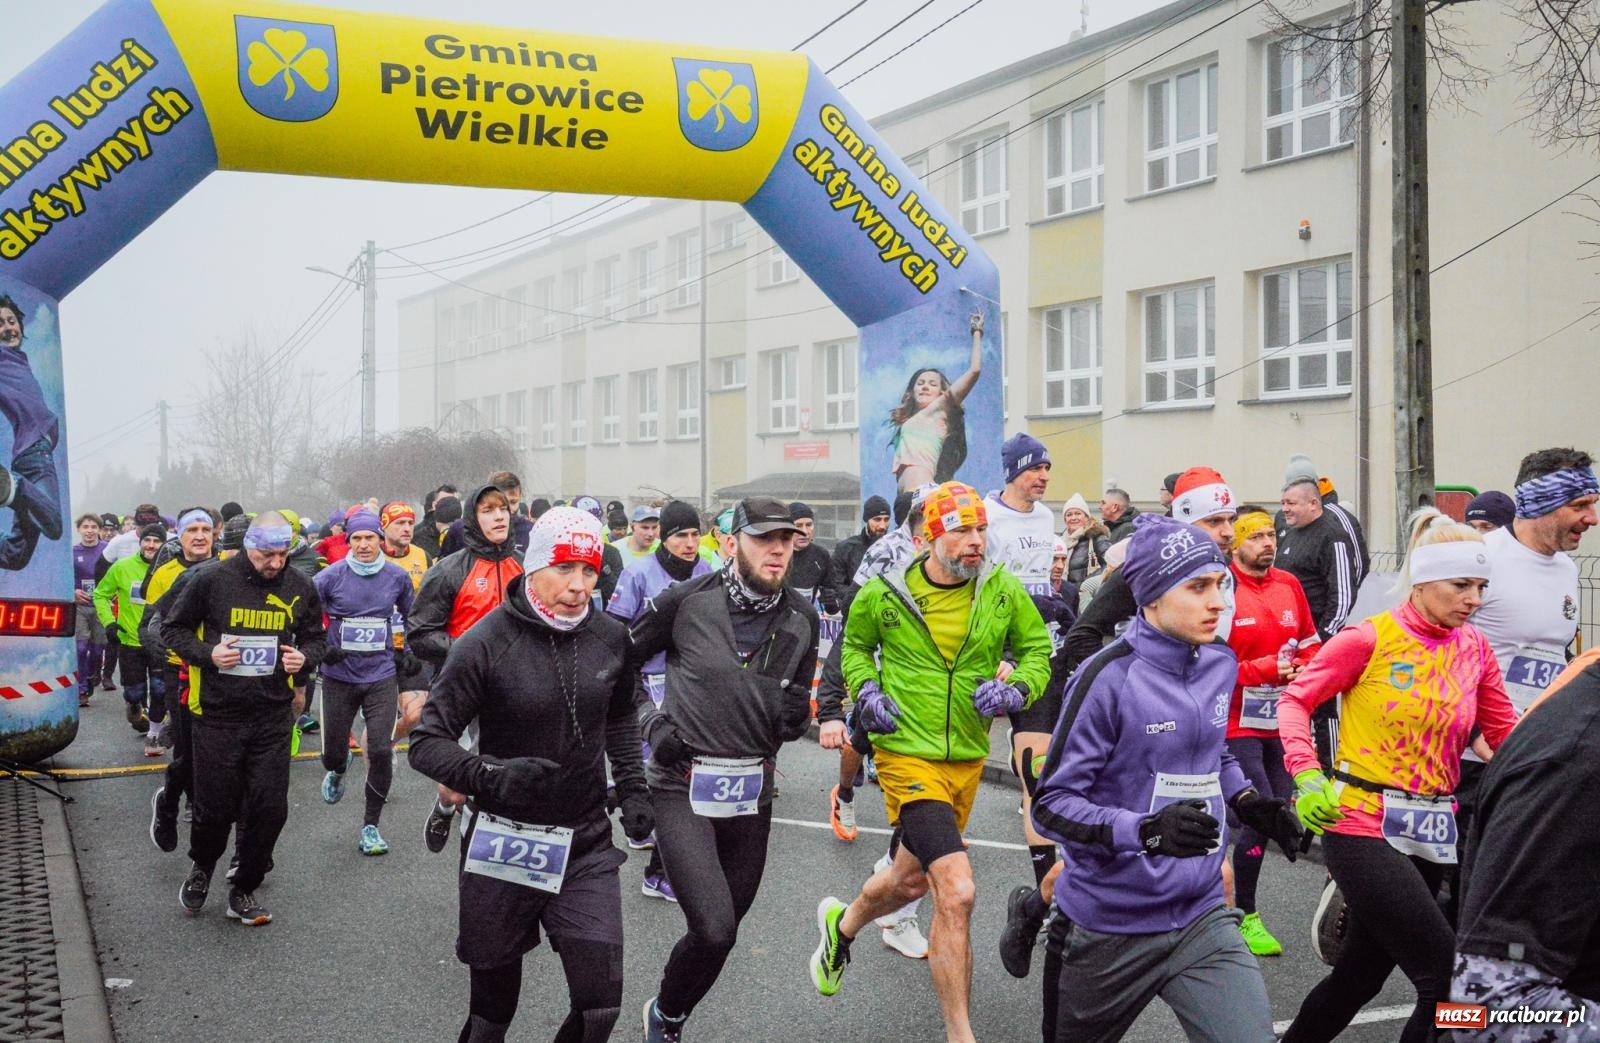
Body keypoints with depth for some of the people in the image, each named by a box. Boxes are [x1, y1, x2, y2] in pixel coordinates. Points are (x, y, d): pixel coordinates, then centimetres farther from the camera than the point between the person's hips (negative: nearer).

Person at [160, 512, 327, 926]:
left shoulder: (300, 587, 1)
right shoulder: (212, 580, -8)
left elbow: (316, 637, 15)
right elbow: (173, 628, 3)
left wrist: (305, 657, -7)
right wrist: (207, 654, -14)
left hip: (273, 717, 2)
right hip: (217, 716, -2)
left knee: (269, 810, 2)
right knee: (215, 808, 6)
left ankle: (244, 891, 21)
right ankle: (202, 868, 38)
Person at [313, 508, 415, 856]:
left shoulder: (398, 577, -1)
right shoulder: (331, 576, -7)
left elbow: (412, 617, 16)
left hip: (381, 676, 0)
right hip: (339, 676, 0)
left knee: (381, 752, -9)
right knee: (333, 751, 8)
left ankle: (370, 827, 8)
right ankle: (337, 771, 49)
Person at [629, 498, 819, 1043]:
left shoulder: (801, 619, 1)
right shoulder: (686, 600, -10)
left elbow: (793, 722, 10)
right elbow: (622, 662, 5)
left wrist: (794, 714, -12)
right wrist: (651, 720, -6)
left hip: (751, 793, 4)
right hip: (683, 788, -4)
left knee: (719, 933, 13)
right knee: (715, 931, -16)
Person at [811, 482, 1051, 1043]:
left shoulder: (1003, 590, -4)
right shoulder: (884, 595, -8)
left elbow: (1037, 649, 9)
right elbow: (855, 645, 12)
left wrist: (1017, 688, -11)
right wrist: (866, 690, -6)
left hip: (967, 759, 5)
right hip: (908, 754, -5)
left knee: (911, 879, 23)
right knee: (956, 892, -18)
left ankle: (842, 923, 57)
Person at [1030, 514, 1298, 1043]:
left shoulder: (1220, 664, 2)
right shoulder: (1110, 677, -19)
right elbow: (1051, 804, -18)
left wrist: (1246, 799, 4)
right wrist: (1147, 831, -31)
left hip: (1202, 919, 5)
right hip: (1110, 929, -4)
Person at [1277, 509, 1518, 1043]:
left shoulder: (1475, 648, 6)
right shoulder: (1370, 638, -9)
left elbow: (1507, 735, 11)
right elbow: (1295, 700, -4)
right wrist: (1307, 775, -18)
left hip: (1434, 834, 6)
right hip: (1363, 824, -6)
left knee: (1361, 976, 15)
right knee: (1450, 978, -11)